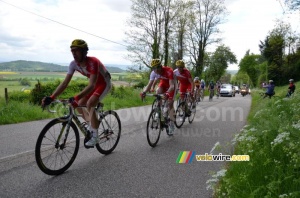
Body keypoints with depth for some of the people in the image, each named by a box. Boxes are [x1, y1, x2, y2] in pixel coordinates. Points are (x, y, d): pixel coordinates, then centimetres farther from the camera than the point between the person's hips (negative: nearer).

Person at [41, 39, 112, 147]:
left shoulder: (92, 62, -34)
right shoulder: (73, 64, -14)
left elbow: (91, 85, -43)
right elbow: (64, 83, -17)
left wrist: (76, 98, -55)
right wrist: (51, 97, -28)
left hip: (104, 83, -7)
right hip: (94, 84, 7)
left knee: (90, 104, -25)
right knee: (80, 105, -2)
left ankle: (95, 137, -15)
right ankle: (91, 126, 19)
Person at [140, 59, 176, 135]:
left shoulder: (169, 71, -39)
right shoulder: (153, 73, -26)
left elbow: (172, 85, -46)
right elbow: (149, 84, -29)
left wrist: (167, 93, -65)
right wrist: (144, 92, -49)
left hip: (171, 85, -4)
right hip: (163, 83, 4)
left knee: (170, 103, -9)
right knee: (158, 92, -29)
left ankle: (172, 123, 4)